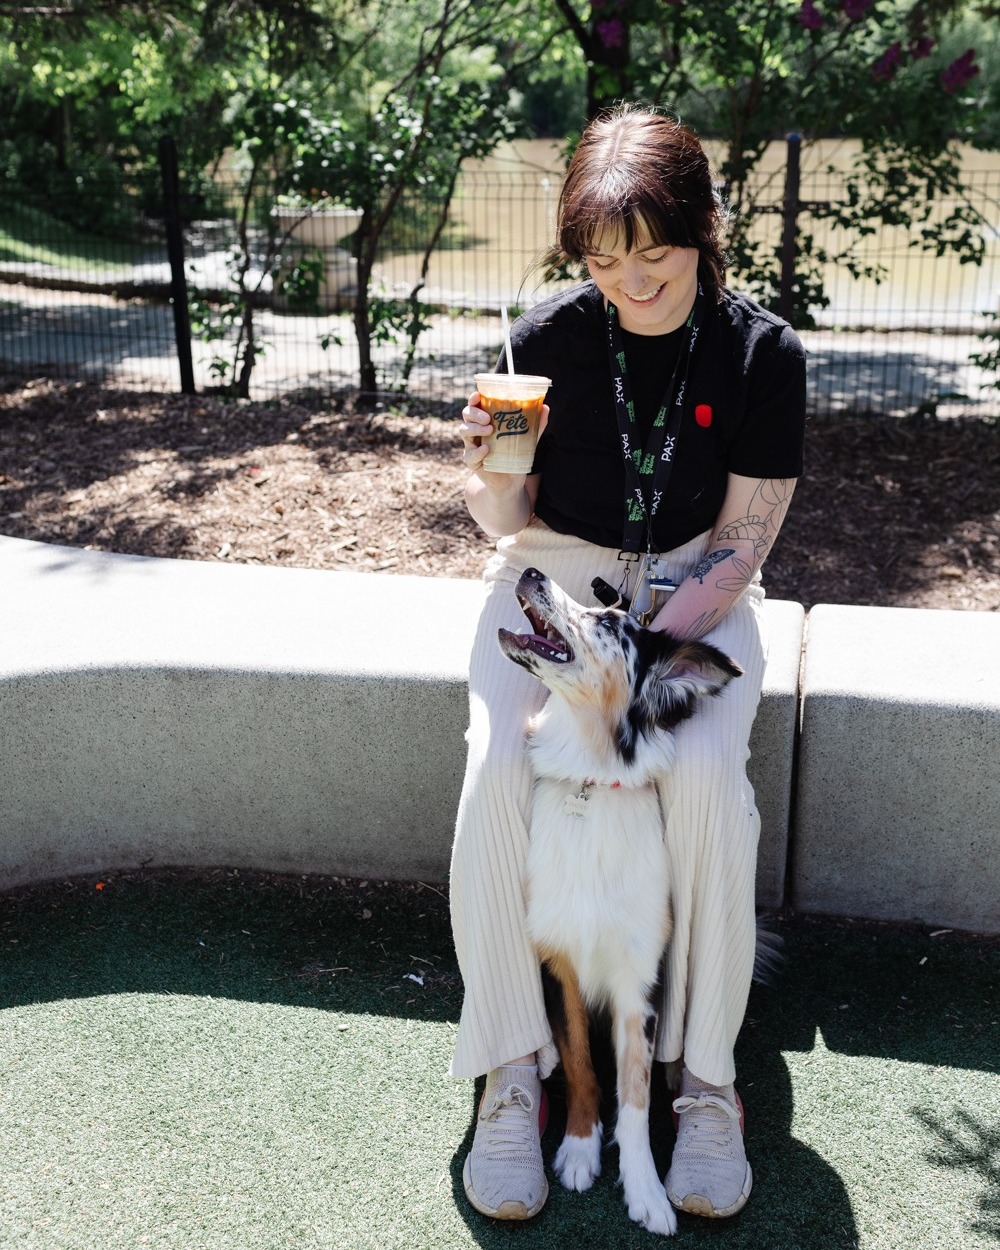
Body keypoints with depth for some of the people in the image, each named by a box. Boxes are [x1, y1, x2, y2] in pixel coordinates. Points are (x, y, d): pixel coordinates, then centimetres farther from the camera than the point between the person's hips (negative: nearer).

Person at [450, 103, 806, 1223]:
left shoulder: (761, 352, -7)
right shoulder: (546, 338, -6)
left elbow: (740, 543, -6)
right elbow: (507, 522, 0)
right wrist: (486, 471, -24)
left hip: (696, 589, 0)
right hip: (555, 574, 1)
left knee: (707, 778, -29)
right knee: (497, 773, -27)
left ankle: (706, 1074, -10)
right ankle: (510, 1068, -11)